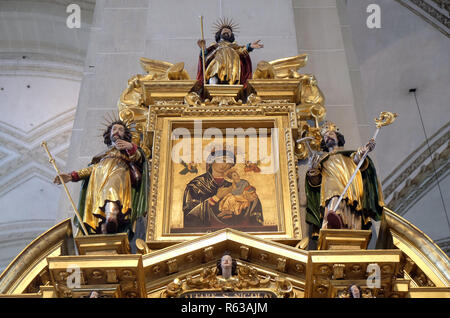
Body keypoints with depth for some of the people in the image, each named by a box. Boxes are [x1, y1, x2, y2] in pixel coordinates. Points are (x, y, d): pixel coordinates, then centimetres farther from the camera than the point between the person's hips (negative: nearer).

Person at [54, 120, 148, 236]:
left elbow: (138, 159, 11)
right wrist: (72, 176, 12)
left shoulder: (128, 149, 34)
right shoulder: (103, 153, 42)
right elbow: (91, 168, 27)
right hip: (99, 176, 4)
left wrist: (130, 147, -12)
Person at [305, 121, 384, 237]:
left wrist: (362, 152, -14)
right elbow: (316, 181, 17)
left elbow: (358, 161, 8)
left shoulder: (350, 155, 33)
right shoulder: (322, 158, 32)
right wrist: (312, 168, -4)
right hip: (333, 191, -3)